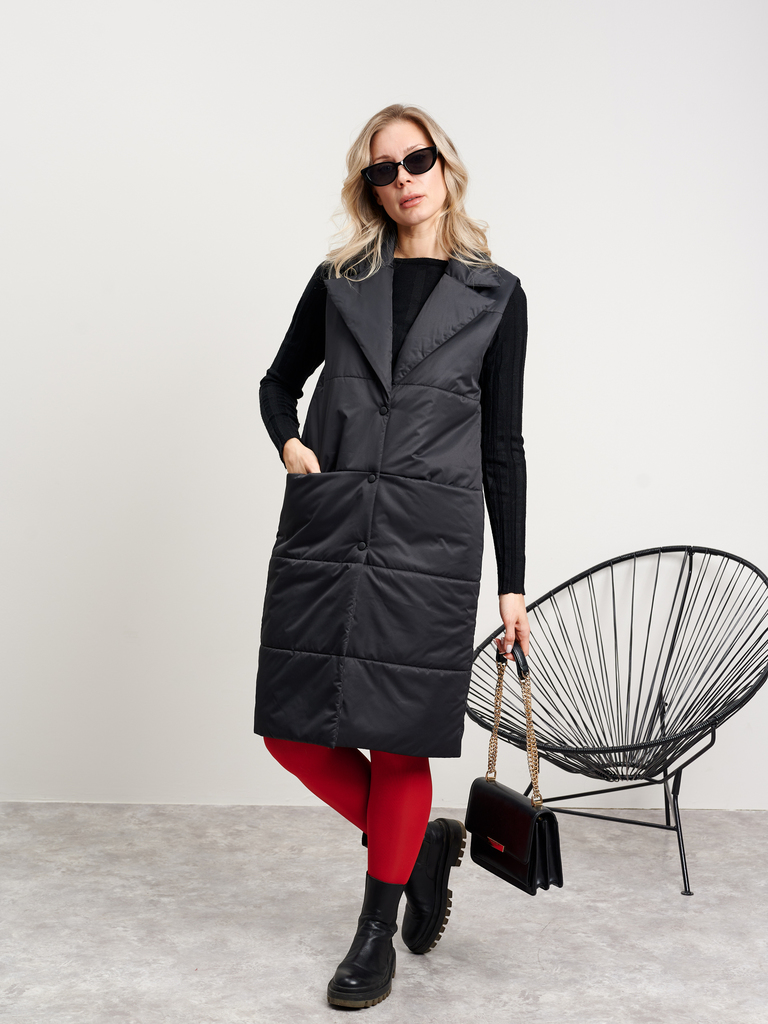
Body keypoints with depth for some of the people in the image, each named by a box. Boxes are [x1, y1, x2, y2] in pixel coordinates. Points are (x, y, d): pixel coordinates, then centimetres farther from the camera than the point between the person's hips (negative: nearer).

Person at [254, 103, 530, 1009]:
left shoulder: (495, 295, 6)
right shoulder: (339, 281, 10)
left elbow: (503, 446, 5)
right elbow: (279, 381, 22)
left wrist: (512, 584, 3)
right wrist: (288, 442, -1)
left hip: (429, 542, -3)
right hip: (321, 529, 3)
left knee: (399, 739, 2)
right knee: (291, 730, 4)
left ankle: (377, 933, 23)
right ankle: (422, 843, 28)